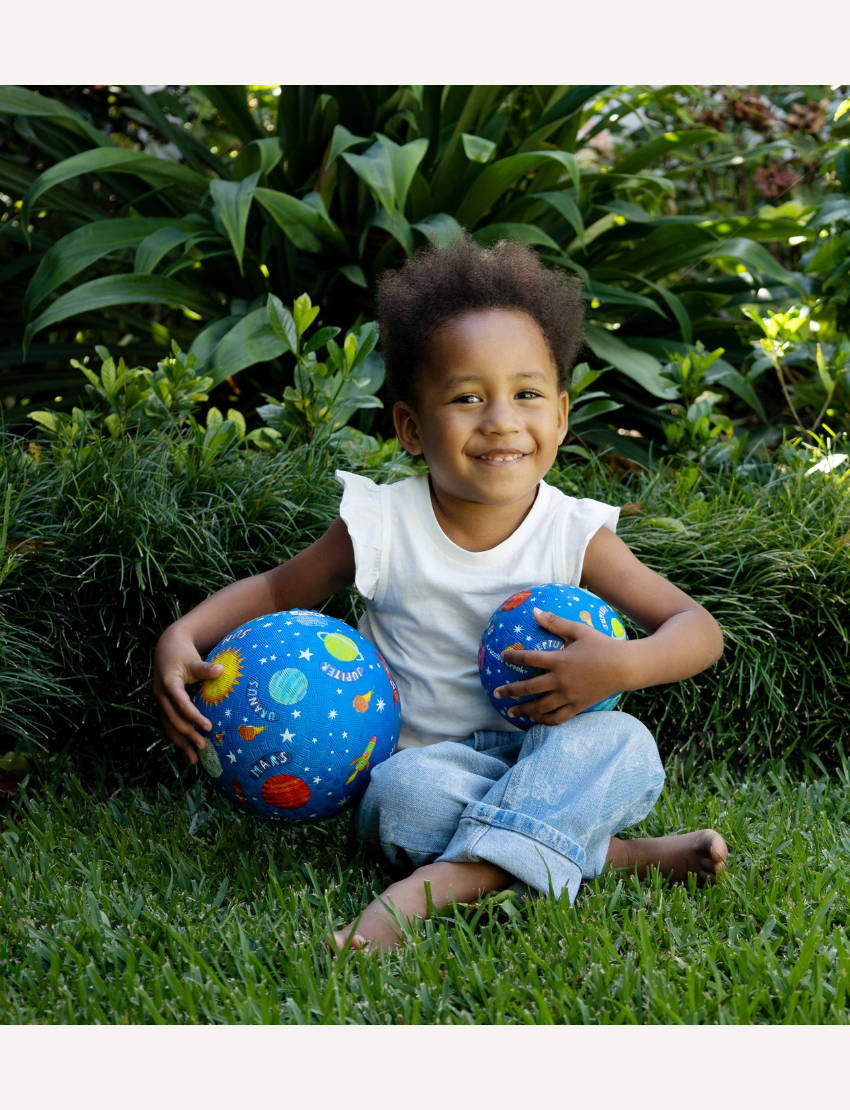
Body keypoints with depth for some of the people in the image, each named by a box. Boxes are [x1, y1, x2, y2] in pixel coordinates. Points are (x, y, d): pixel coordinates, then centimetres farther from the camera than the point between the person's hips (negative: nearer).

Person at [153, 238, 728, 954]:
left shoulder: (575, 535, -4)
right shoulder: (382, 526, -6)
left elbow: (698, 629, -2)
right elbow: (276, 591, 9)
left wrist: (620, 666, -23)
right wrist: (182, 639, -10)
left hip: (545, 757, 1)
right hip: (428, 759, -1)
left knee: (624, 743, -30)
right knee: (405, 793, -35)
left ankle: (447, 881, -41)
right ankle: (620, 854, -26)